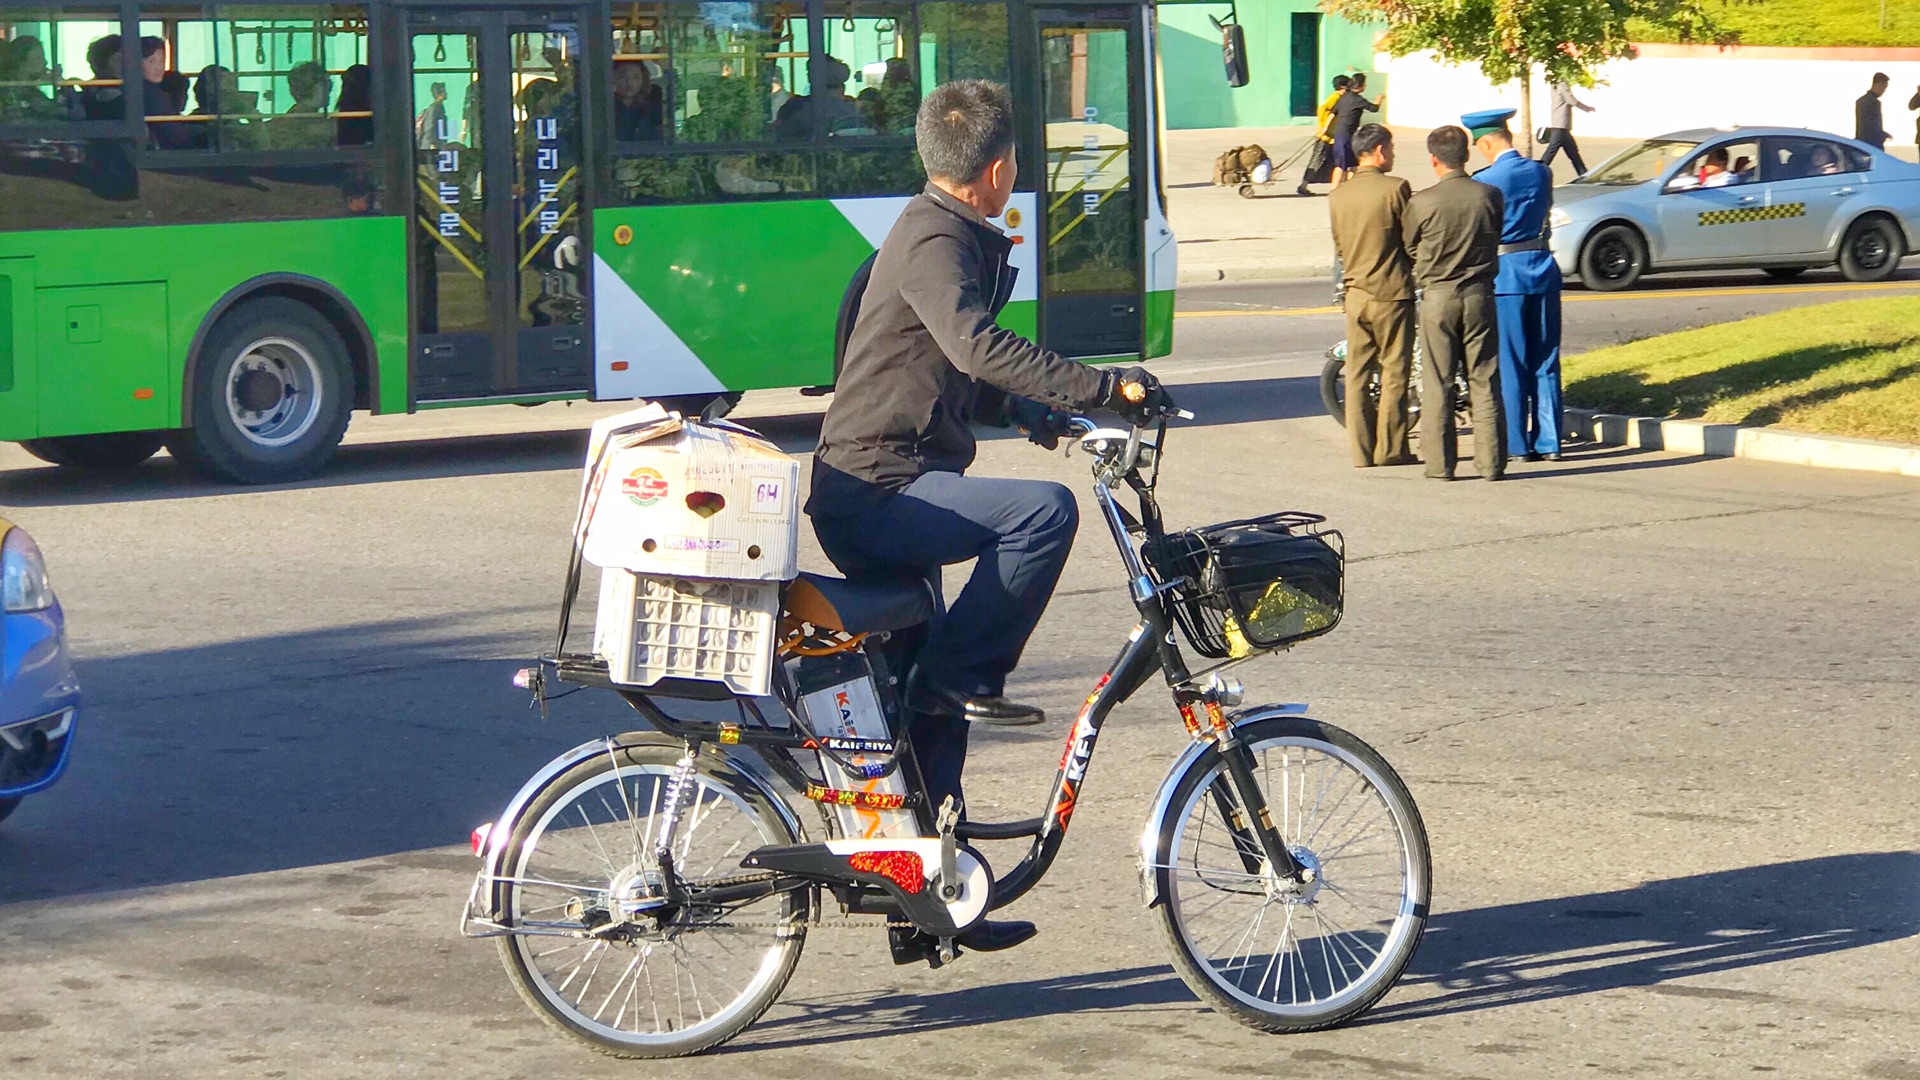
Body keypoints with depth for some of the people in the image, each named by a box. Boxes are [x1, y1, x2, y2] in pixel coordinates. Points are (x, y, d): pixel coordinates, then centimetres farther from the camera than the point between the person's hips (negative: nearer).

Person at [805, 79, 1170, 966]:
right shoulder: (935, 243, -14)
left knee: (932, 693, 13)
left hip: (885, 498, 11)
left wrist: (1023, 410, 26)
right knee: (1044, 510, -28)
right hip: (876, 491, -11)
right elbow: (978, 345, -32)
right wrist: (1102, 387, -36)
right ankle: (961, 677, -15)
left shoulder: (942, 233, 19)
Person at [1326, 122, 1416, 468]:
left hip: (1355, 293, 5)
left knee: (1357, 373, 8)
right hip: (1392, 292, -5)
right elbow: (1413, 240, -7)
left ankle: (1361, 451, 9)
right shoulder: (1395, 188, -12)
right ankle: (1390, 449, 4)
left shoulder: (1338, 195, 5)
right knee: (1394, 372, 3)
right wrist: (1410, 268, 13)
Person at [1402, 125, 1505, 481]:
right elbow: (1495, 239, 10)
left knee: (1437, 384, 4)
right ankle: (1490, 462, 5)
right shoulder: (1490, 196, -4)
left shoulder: (1422, 202, -10)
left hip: (1437, 295, -2)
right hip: (1480, 292, 2)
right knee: (1484, 382, 6)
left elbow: (1409, 248, 3)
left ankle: (1440, 462, 5)